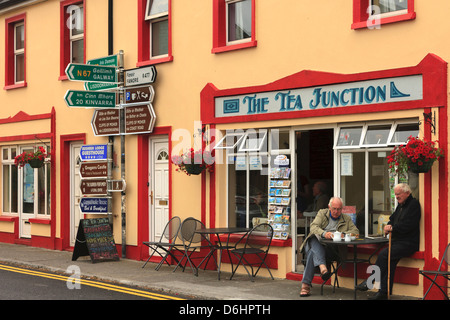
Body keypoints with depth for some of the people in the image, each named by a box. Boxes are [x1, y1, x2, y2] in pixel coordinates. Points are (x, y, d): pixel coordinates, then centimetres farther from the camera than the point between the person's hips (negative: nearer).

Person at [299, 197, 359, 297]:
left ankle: (305, 284, -39)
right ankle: (322, 266, -53)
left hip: (330, 248, -1)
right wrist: (324, 233, -26)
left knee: (313, 252, -33)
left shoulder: (346, 219, 18)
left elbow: (356, 231, 4)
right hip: (315, 244, 1)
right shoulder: (322, 213, 15)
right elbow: (313, 227, -3)